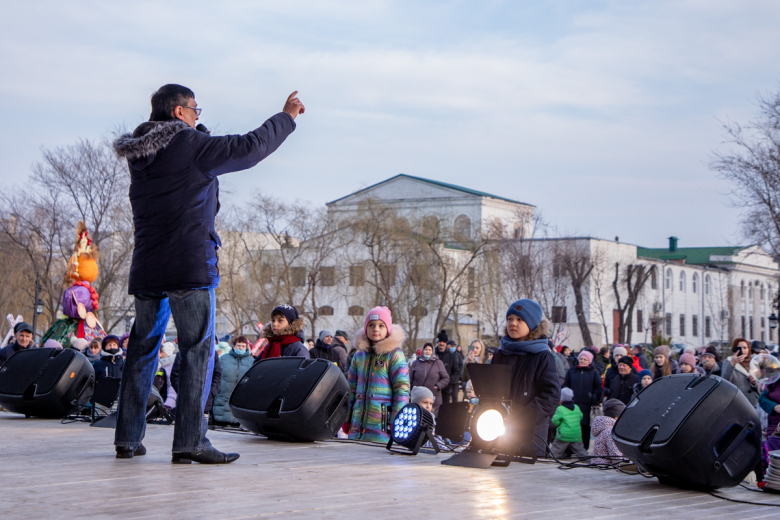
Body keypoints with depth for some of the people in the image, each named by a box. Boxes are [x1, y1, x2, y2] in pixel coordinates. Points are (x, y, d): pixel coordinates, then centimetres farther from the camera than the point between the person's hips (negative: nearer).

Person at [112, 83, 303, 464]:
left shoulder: (139, 154, 13)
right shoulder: (190, 145, -7)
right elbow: (250, 147, -2)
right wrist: (286, 117, 11)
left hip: (146, 268, 7)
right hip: (190, 267, -7)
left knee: (143, 347, 13)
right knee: (198, 349, -4)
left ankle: (127, 438, 16)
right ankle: (190, 441, -8)